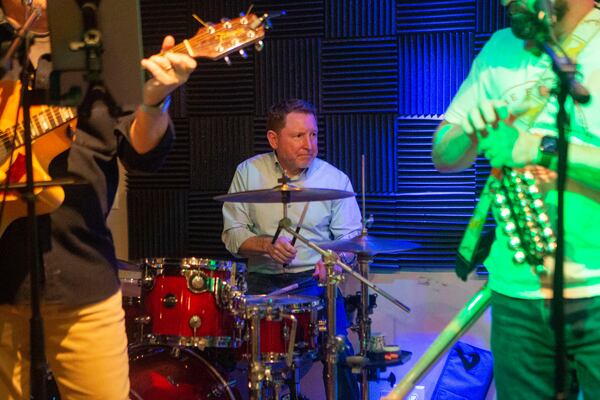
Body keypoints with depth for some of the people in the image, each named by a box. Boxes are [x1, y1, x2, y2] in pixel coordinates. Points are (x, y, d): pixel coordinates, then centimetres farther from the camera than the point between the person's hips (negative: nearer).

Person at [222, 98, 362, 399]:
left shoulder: (336, 179, 1)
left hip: (314, 277, 0)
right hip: (263, 278, 1)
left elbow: (350, 238, 1)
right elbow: (233, 233, 3)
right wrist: (266, 244, -16)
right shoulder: (248, 173, 3)